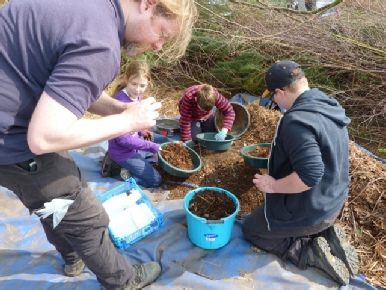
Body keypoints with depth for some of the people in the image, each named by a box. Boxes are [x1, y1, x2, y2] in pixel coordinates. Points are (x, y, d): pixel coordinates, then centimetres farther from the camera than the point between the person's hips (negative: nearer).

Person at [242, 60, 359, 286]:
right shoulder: (330, 107, 0)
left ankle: (311, 252, 1)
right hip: (333, 202, 9)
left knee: (251, 229, 15)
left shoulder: (297, 120, -31)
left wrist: (273, 186, -21)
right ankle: (327, 235, 13)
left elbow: (309, 175, -37)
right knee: (263, 215, 32)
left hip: (309, 212, -9)